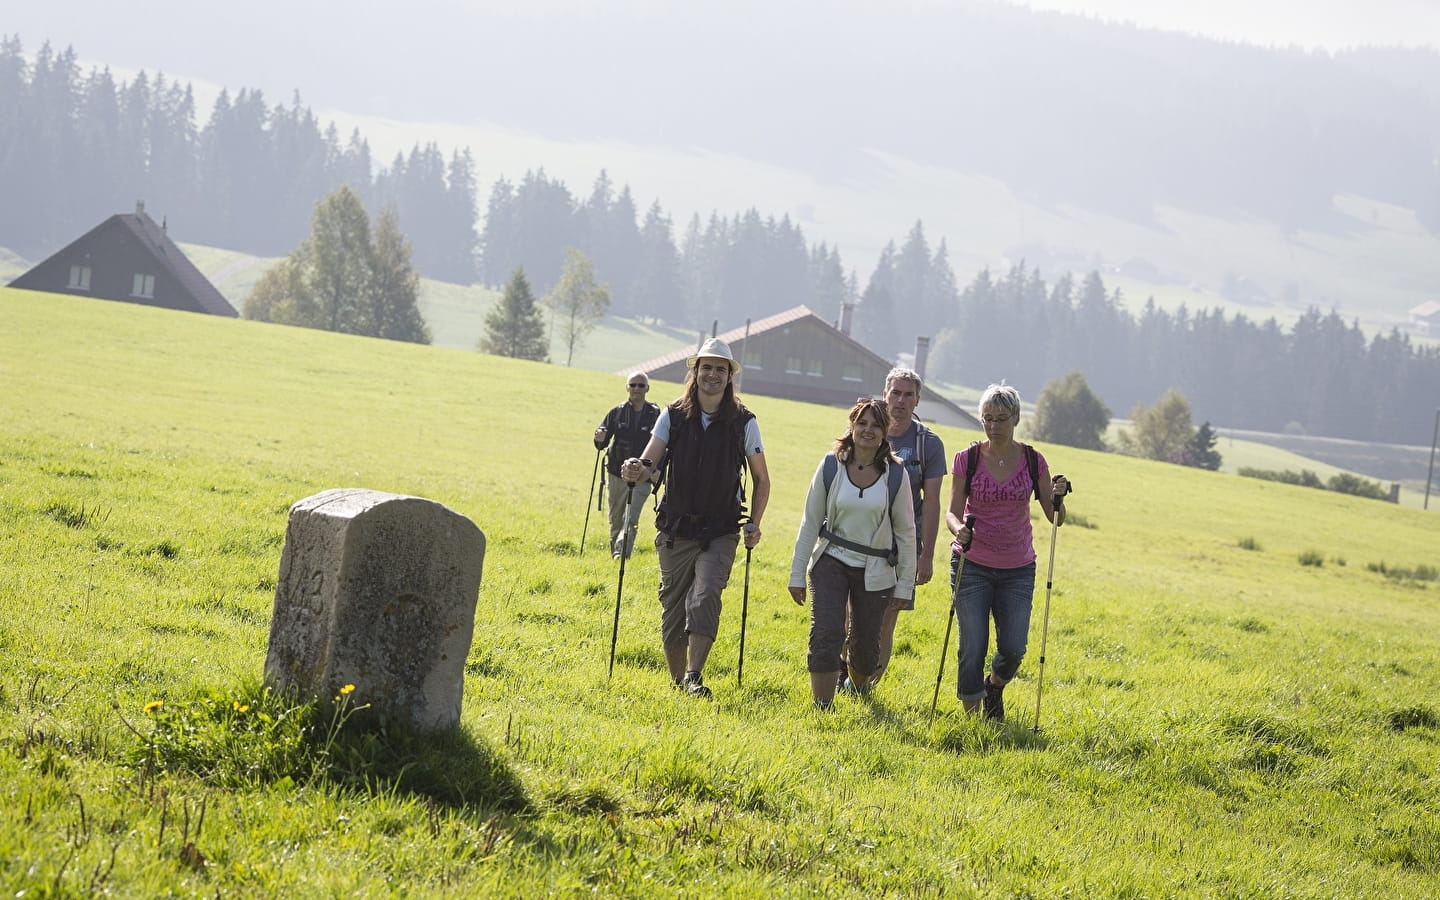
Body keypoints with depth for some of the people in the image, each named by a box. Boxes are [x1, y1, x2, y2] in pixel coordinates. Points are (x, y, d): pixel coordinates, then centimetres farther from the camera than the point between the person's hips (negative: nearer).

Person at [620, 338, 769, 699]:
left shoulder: (744, 422, 0)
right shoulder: (674, 415, 1)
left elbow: (761, 479, 8)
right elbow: (649, 460, -6)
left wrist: (753, 524, -3)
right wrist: (636, 469, -30)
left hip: (721, 533, -2)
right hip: (676, 530, 2)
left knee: (705, 598, -21)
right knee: (673, 608, 5)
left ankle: (694, 676, -22)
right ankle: (676, 679, 19)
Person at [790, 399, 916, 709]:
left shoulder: (896, 475, -6)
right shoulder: (831, 466, -6)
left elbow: (905, 531, 2)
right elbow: (810, 522, 1)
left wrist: (905, 584, 2)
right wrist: (797, 574, 0)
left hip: (875, 571, 1)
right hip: (831, 563, -1)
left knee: (866, 642, 9)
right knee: (825, 635, -15)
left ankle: (858, 685, 41)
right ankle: (822, 707, -8)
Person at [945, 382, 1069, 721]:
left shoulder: (1033, 461, -2)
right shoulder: (967, 459, -5)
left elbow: (1056, 518, -1)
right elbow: (953, 511, -3)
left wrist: (1058, 498, -23)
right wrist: (958, 528, -26)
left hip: (1018, 569, 1)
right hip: (972, 565, -1)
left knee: (1013, 649, -3)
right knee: (973, 648, -7)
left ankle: (994, 686, 30)